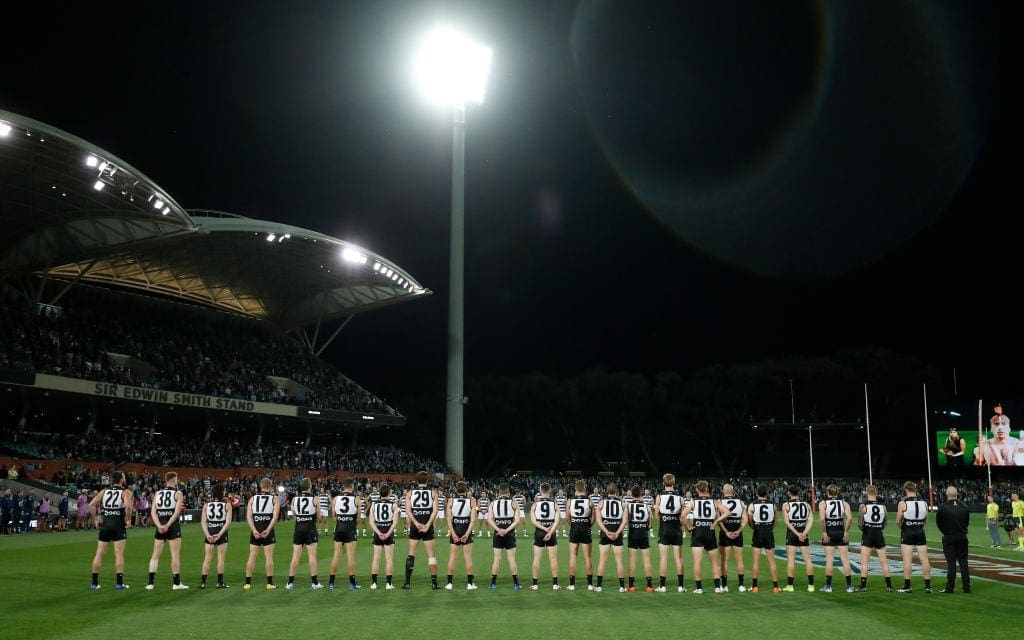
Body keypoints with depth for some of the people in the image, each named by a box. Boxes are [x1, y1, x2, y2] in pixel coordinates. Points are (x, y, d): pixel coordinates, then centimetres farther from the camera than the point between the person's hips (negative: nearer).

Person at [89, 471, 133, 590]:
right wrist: (128, 519, -7)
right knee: (119, 554, 0)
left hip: (105, 523, 4)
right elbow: (128, 506, -21)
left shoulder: (104, 491, 10)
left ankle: (94, 582, 13)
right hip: (119, 524, -4)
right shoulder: (125, 492, -3)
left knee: (99, 553, 9)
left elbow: (91, 504, 2)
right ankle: (119, 583, 2)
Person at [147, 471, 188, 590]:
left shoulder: (157, 493, 9)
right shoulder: (178, 493, -3)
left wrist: (159, 526, -8)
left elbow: (153, 512, 0)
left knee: (155, 555, 10)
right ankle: (176, 583, 4)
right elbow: (177, 512, -14)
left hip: (160, 527, 4)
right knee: (175, 555, 1)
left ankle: (150, 583, 9)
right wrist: (167, 526, -14)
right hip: (173, 526, -4)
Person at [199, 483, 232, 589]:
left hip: (209, 533, 2)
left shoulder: (206, 505, 4)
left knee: (207, 559, 7)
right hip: (222, 532, -2)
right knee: (221, 558, 4)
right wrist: (219, 534, -13)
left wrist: (208, 535, -9)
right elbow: (228, 522, -11)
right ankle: (220, 582, 5)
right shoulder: (227, 505, -2)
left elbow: (203, 521, -3)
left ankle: (203, 582, 7)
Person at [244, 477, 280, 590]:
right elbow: (275, 516, -10)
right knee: (269, 557, 2)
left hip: (255, 530, 2)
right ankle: (270, 583, 3)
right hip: (268, 530, -2)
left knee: (252, 556, 8)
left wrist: (254, 530, -8)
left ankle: (247, 582, 11)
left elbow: (249, 516, -2)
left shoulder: (253, 498, 8)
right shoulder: (274, 498, 2)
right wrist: (268, 530, -14)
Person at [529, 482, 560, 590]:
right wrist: (550, 532, -14)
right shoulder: (554, 503, -1)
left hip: (539, 532, 0)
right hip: (552, 532, 0)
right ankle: (555, 583, 9)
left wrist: (544, 529, -11)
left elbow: (533, 521, -9)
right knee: (553, 558, 7)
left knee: (537, 558, 6)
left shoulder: (535, 503, -1)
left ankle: (535, 583, 7)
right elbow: (556, 521, -11)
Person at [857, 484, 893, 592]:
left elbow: (860, 522, -11)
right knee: (884, 561, 10)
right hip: (879, 534, 3)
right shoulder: (883, 506, 2)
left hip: (867, 535, -3)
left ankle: (863, 586, -1)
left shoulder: (864, 506, -10)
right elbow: (885, 523, 6)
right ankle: (889, 586, 13)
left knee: (864, 562, 1)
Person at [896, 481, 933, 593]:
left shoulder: (903, 503, -10)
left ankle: (907, 586, 0)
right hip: (920, 532, 4)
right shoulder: (924, 503, 3)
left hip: (907, 533, -4)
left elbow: (898, 521, -8)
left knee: (907, 560, -1)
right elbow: (925, 520, 10)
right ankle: (928, 586, 10)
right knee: (924, 559, 6)